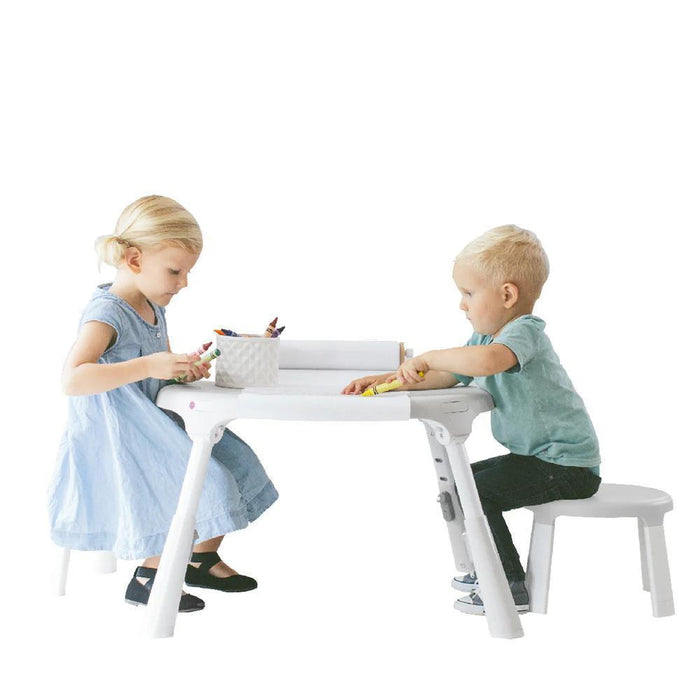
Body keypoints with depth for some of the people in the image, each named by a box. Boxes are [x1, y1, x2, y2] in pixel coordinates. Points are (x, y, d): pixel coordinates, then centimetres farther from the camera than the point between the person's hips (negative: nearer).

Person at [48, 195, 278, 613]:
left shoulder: (153, 309, 10)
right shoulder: (106, 314, -20)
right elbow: (73, 379, -34)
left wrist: (183, 368, 1)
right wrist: (148, 366, -37)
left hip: (155, 422, 10)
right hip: (116, 438, -10)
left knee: (233, 460, 8)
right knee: (197, 482, -22)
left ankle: (203, 558, 25)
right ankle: (149, 578, -4)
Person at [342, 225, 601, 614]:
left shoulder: (524, 331, -22)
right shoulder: (485, 337, 10)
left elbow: (486, 361, -44)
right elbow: (447, 377, 14)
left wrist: (427, 357, -31)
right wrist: (387, 379, 2)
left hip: (569, 465, -11)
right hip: (537, 454, 11)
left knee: (477, 492, -18)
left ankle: (512, 587, -6)